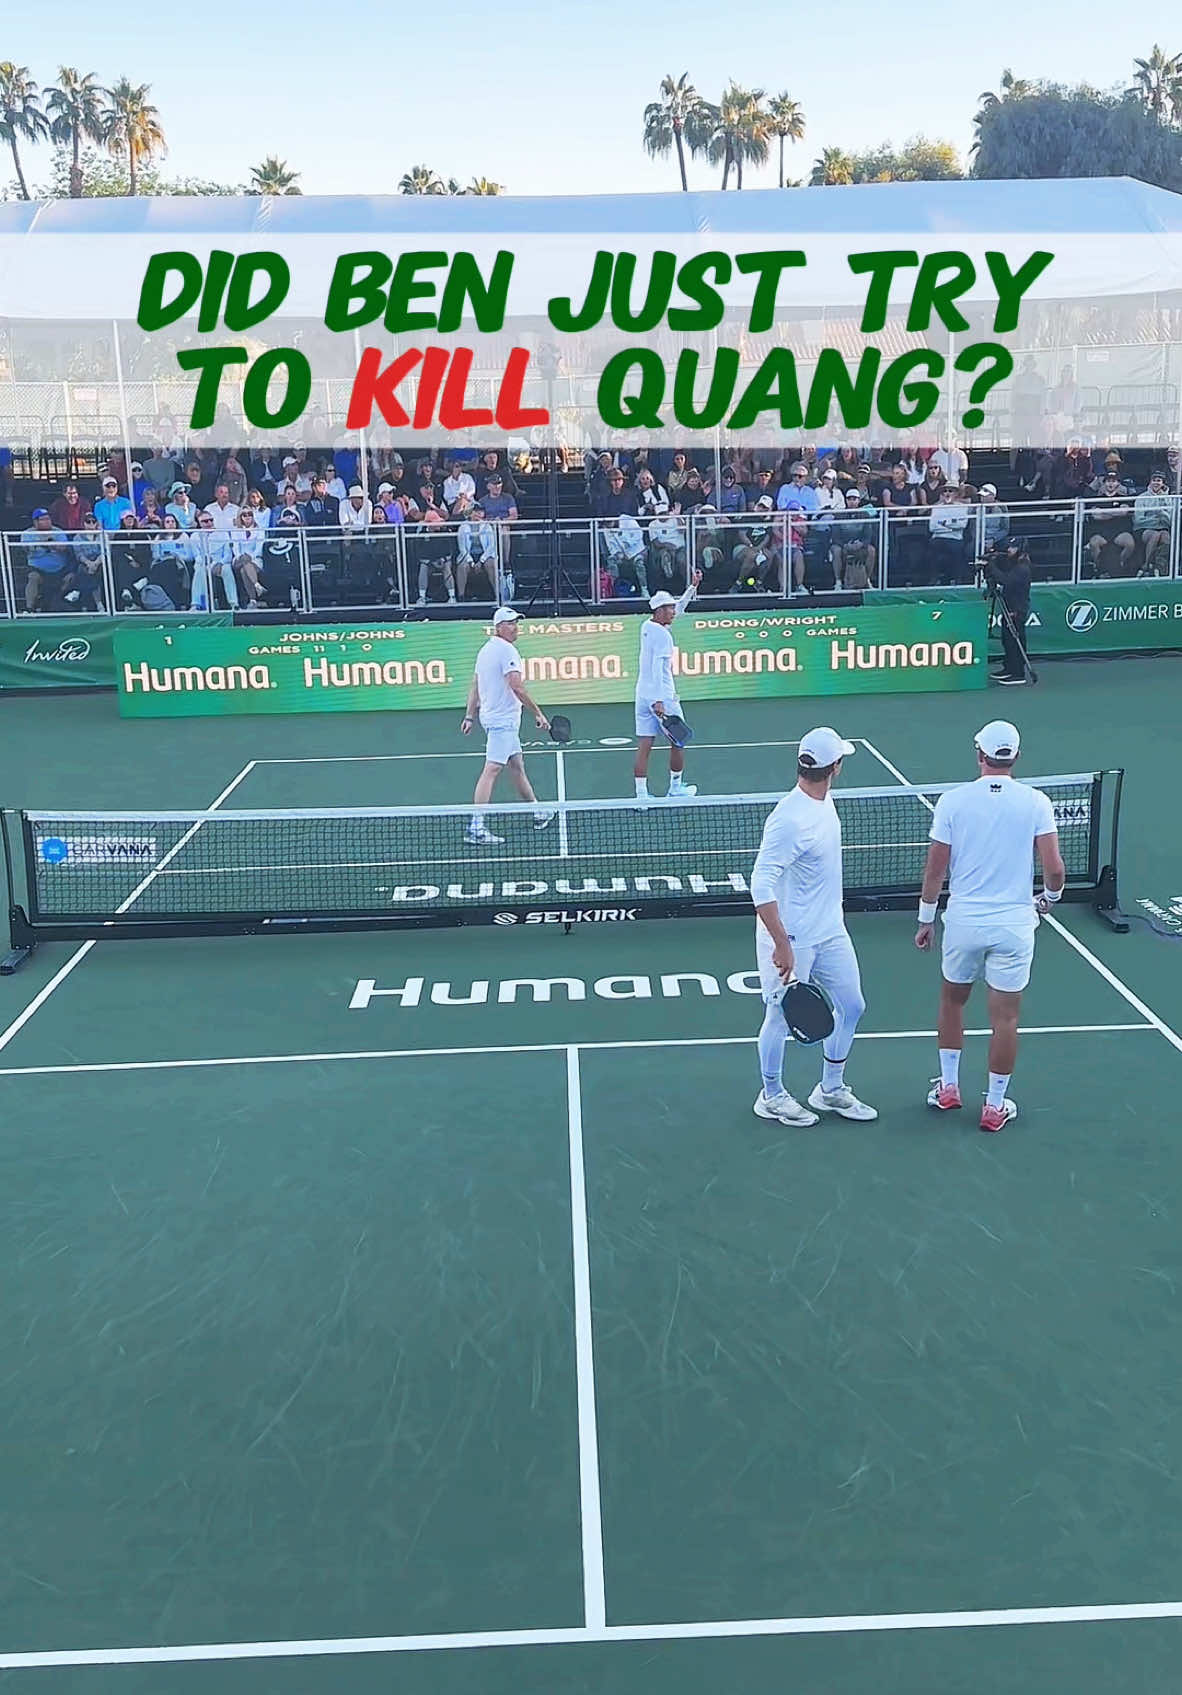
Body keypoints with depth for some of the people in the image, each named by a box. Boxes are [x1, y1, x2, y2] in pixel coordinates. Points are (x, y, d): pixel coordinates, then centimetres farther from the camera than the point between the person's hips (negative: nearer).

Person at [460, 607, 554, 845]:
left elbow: (474, 687, 17)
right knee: (491, 770, -13)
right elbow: (516, 687, -23)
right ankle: (476, 827, -17)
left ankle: (537, 812, 33)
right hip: (503, 720, -10)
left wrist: (470, 716, 20)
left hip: (491, 716, 10)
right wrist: (538, 713, -19)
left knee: (516, 765, 20)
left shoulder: (486, 649, 14)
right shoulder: (507, 650, -15)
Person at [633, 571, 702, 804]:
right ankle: (675, 787, 22)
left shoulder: (647, 626, 10)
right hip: (662, 696, -8)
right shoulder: (662, 634, -15)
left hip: (643, 695, 8)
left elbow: (678, 610, 24)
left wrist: (693, 587, 25)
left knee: (644, 746, 3)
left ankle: (641, 794, 0)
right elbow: (657, 668, -23)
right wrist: (658, 701, -27)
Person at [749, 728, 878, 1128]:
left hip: (830, 931, 9)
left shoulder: (823, 801, 2)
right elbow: (761, 884, -28)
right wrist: (782, 945, -28)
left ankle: (830, 1090, 34)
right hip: (792, 938, -9)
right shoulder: (791, 820, -27)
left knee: (851, 1006, 16)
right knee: (782, 1018, 8)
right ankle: (771, 1096, 29)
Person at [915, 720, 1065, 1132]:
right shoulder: (1036, 803, -7)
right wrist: (1049, 897, 12)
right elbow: (1054, 869, -10)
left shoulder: (952, 801, -6)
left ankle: (948, 1088, 32)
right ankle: (995, 1106, 18)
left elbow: (935, 869, -4)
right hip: (1014, 925, -1)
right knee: (1005, 1016, 8)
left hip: (963, 921, 1)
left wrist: (926, 918, 8)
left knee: (952, 999, 22)